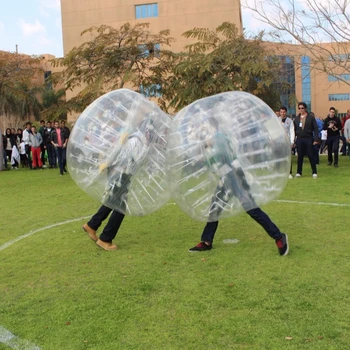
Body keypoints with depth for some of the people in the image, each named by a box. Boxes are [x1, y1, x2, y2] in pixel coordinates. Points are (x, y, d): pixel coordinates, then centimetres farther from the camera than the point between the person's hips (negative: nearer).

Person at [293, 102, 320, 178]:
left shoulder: (311, 118, 0)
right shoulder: (296, 118, 10)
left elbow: (315, 129, -3)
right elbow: (294, 130, 12)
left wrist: (316, 139, -11)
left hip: (308, 139, -3)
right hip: (299, 139, 3)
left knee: (311, 156, 0)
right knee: (300, 156, 7)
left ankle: (314, 172, 7)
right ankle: (299, 172, 15)